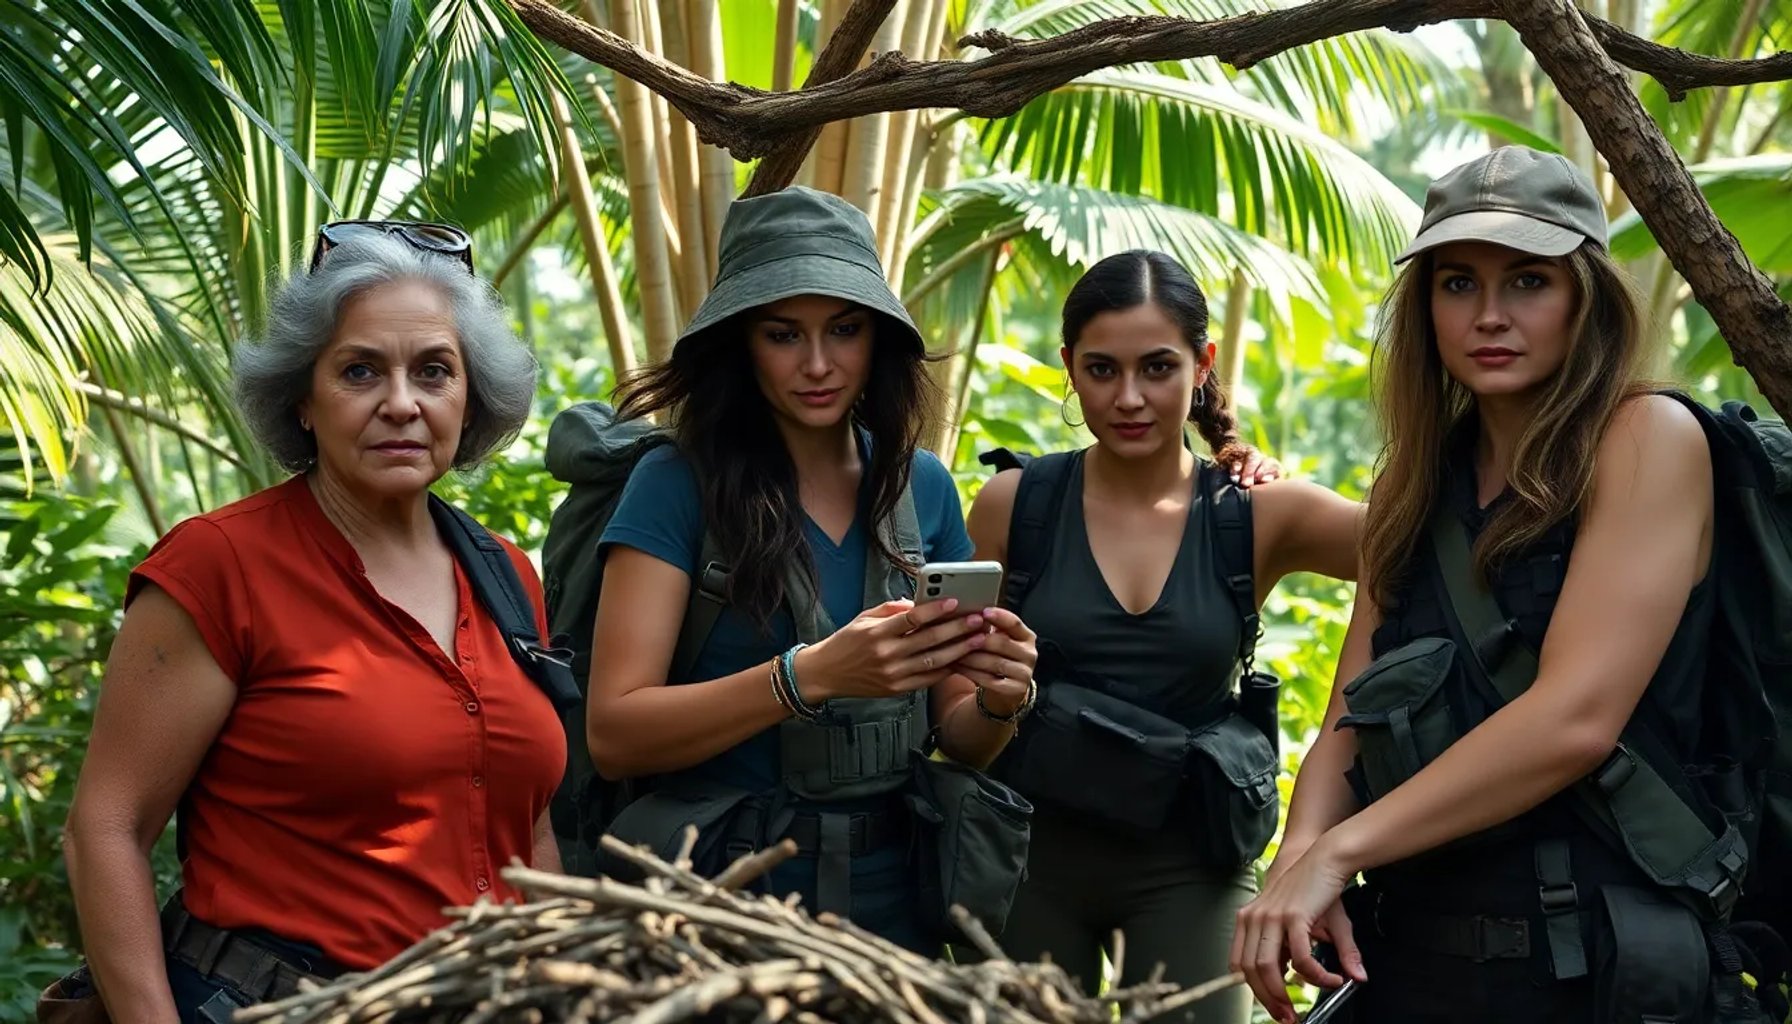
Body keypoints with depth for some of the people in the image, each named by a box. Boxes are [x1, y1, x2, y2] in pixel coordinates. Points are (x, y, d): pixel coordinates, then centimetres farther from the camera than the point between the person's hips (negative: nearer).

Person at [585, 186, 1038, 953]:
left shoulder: (924, 488, 3)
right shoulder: (677, 486, -9)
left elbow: (957, 738, 7)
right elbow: (612, 734, -16)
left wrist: (999, 699, -15)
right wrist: (808, 676, -28)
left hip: (891, 894, 4)